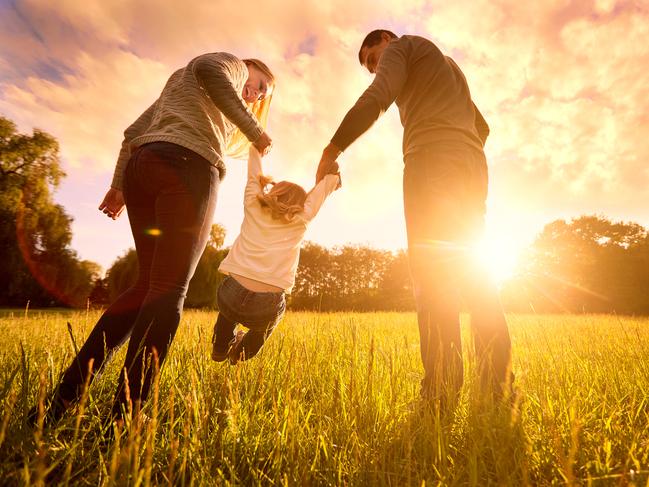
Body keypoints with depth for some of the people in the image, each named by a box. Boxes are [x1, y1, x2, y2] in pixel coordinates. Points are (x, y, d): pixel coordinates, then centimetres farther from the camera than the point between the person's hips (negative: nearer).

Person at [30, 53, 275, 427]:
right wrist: (253, 130, -6)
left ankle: (64, 398, 3)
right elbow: (208, 68, -8)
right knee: (168, 290, -13)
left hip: (140, 166, 8)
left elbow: (136, 130, 29)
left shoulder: (178, 83, 41)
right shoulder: (233, 64, 19)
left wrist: (119, 184, 22)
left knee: (149, 286, 6)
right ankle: (124, 418, -17)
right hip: (187, 166, -8)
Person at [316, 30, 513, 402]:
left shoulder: (402, 46, 15)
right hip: (473, 166, 8)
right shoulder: (450, 67, 40)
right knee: (471, 269, 2)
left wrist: (332, 149, -7)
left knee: (432, 269, -17)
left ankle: (441, 390, -22)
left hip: (432, 159, -8)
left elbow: (376, 98, -7)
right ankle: (498, 383, -2)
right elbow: (482, 127, 37)